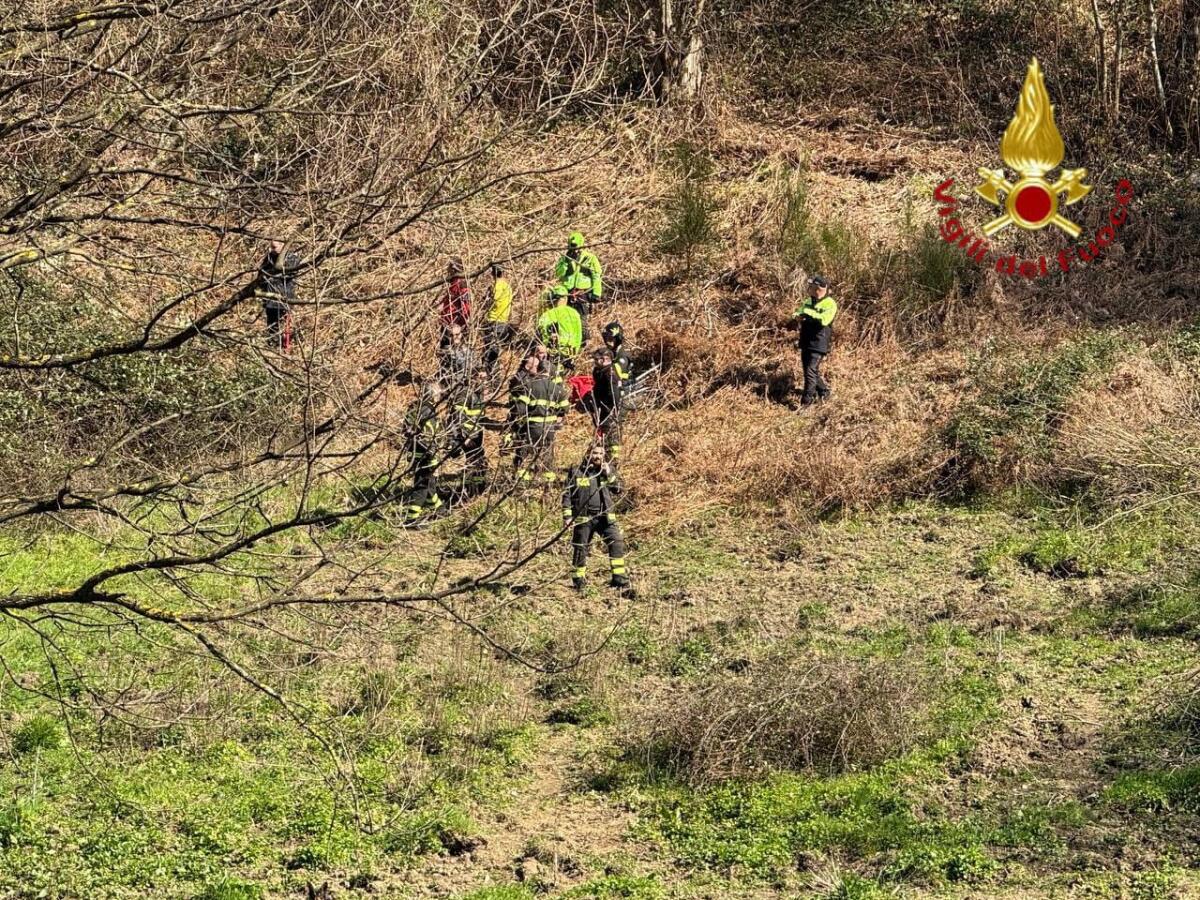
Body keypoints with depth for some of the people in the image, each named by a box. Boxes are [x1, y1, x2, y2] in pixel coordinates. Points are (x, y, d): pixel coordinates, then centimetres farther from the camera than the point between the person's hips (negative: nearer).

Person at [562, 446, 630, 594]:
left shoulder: (606, 471, 11)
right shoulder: (576, 472, 3)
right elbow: (567, 495, 4)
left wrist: (608, 474, -12)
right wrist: (567, 516, -4)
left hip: (605, 516, 2)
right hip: (583, 518, -2)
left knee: (617, 544, -13)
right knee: (580, 551, 4)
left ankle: (621, 581, -11)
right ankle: (579, 585, 19)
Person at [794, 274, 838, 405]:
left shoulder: (830, 304, -12)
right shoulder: (809, 301, 13)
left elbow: (824, 320, -27)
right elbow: (798, 313, 15)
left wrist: (809, 312, -25)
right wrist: (797, 315, -9)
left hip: (819, 344, -8)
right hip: (806, 342, 8)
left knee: (811, 370, -13)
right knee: (808, 369, 17)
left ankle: (807, 401, -12)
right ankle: (823, 391, 35)